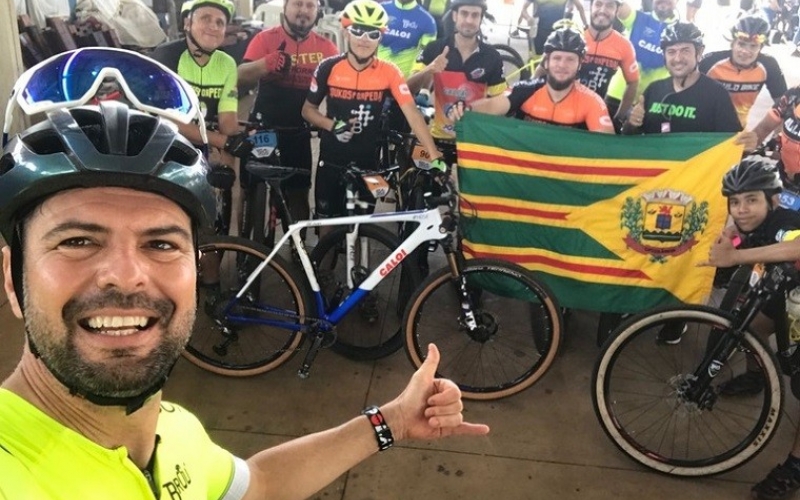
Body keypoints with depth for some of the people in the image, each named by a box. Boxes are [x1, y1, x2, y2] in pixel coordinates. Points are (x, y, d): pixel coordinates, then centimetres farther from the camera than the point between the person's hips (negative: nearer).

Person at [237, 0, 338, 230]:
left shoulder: (325, 47, 0)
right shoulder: (266, 38, -5)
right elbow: (241, 77, -15)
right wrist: (267, 62, -34)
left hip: (298, 133, 2)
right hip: (263, 129, -1)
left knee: (298, 194, 8)